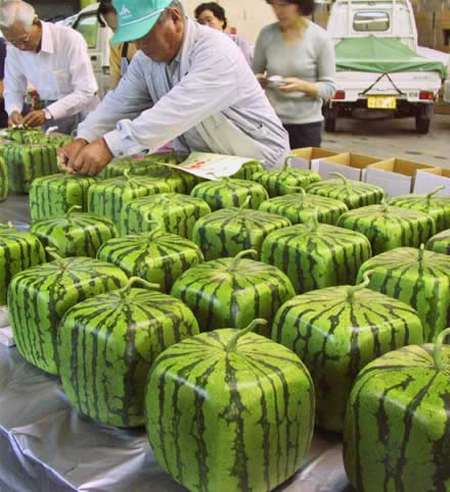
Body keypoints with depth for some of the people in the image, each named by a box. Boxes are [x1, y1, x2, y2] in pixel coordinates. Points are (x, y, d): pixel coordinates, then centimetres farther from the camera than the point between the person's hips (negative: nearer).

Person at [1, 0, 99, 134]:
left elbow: (86, 92, -21)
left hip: (81, 116, -3)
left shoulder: (70, 39, -19)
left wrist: (48, 113, -28)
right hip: (50, 120, 3)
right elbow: (13, 90, 9)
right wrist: (14, 111, -14)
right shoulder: (13, 49, -3)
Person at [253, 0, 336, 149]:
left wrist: (302, 86, -21)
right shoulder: (266, 34, 1)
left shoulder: (320, 38, -5)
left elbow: (329, 87, -5)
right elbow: (254, 74, 13)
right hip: (270, 121, 2)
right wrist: (259, 80, -9)